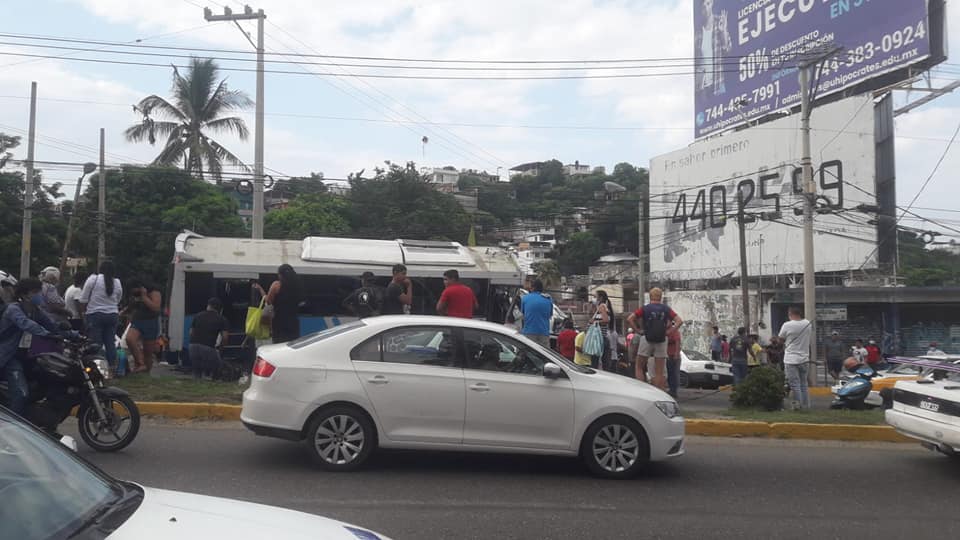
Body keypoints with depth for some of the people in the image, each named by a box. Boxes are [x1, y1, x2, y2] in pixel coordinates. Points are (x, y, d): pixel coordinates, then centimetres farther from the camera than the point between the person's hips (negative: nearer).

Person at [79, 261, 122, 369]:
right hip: (113, 315, 4)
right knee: (110, 343, 7)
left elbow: (83, 299, -4)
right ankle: (112, 366, 7)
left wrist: (83, 312, 8)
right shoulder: (117, 283, 7)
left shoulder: (93, 279, -5)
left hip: (95, 315, -4)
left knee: (96, 344, -2)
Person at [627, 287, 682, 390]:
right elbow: (679, 321, -1)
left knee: (639, 367, 9)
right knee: (659, 372, 7)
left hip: (647, 340, -2)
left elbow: (629, 319, -11)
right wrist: (668, 332, -1)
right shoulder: (666, 309, 4)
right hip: (661, 342, 2)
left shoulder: (645, 309, -2)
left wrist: (638, 330, -4)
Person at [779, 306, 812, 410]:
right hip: (804, 359, 5)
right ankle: (805, 405, 16)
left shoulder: (787, 325, -13)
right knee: (803, 384, 13)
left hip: (791, 360, -5)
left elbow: (781, 339, 1)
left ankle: (797, 404, -1)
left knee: (795, 383, -1)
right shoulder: (807, 324, 1)